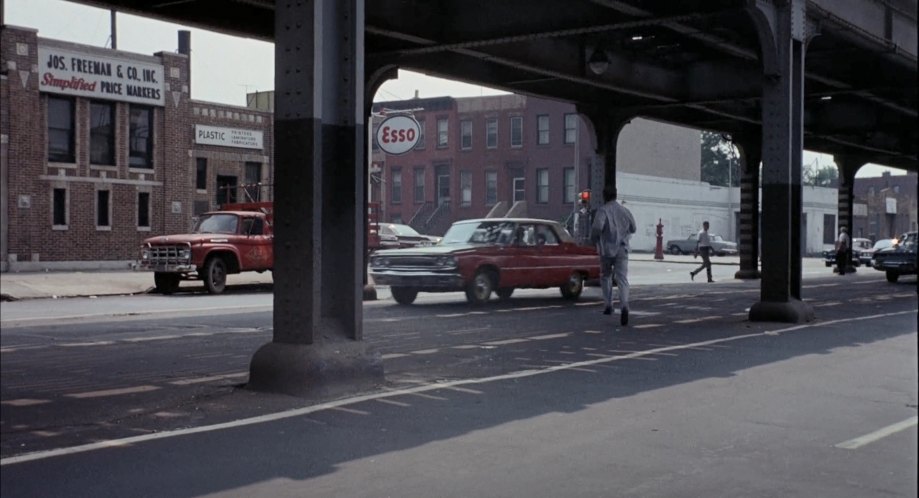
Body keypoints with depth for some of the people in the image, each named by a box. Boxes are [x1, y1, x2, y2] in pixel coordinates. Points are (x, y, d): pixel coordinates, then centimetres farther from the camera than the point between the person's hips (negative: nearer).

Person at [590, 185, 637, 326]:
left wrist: (594, 240, -5)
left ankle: (608, 305, 22)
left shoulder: (603, 210, -7)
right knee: (622, 279, -6)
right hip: (622, 250, 2)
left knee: (605, 277, 20)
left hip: (607, 249, -2)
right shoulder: (625, 211, 8)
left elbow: (597, 227, -22)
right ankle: (624, 306, -28)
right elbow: (633, 229, 19)